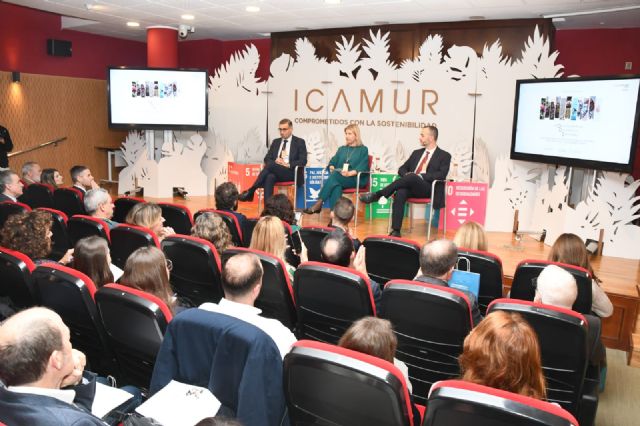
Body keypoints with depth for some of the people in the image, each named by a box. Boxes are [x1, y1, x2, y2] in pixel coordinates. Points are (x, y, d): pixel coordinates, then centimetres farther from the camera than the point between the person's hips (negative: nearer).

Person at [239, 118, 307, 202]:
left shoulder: (299, 142, 9)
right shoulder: (275, 142, 22)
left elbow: (303, 161, -2)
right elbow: (267, 158, 16)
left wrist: (288, 165, -17)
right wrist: (275, 161, -7)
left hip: (291, 172, -3)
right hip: (275, 172, 4)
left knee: (270, 165, -31)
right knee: (269, 177, -35)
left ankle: (251, 191, -28)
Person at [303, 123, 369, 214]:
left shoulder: (363, 150, 10)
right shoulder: (342, 149, 27)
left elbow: (362, 167, -4)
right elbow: (333, 162, 17)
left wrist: (350, 173, -21)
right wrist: (332, 167, -7)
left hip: (356, 179, -3)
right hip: (339, 178, 4)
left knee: (335, 176, -33)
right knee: (336, 186, -35)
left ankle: (318, 204, -35)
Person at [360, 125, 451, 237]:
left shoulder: (444, 156, 8)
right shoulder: (416, 152, 24)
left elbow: (441, 175, -8)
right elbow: (402, 169, 22)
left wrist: (420, 176, -18)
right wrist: (406, 174, -3)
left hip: (427, 188, -4)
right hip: (411, 186, 4)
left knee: (412, 177, -36)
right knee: (400, 193, -32)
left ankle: (377, 195, -31)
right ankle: (396, 231, -36)